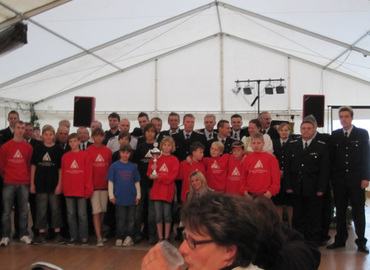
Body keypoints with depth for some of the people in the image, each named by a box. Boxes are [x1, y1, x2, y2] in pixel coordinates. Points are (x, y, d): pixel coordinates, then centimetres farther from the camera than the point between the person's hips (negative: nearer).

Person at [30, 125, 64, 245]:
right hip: (40, 184, 1)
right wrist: (32, 183, 2)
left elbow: (60, 168, 1)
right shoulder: (38, 149, 4)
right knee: (41, 210, 5)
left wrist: (59, 184, -6)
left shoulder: (58, 150, 1)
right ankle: (41, 234, 12)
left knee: (56, 209, 4)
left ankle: (57, 233, 11)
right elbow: (33, 166, 6)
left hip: (54, 184, -1)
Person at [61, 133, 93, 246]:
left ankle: (84, 237, 11)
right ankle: (73, 237, 17)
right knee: (71, 215, 8)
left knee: (82, 214, 2)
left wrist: (88, 189, -7)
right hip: (69, 191, 3)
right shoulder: (65, 157, 7)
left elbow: (89, 173, -3)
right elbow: (62, 173, 9)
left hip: (81, 190, -3)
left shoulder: (85, 155, -1)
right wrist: (63, 188, 3)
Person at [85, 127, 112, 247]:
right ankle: (99, 237, -5)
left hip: (105, 184, 3)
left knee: (103, 210, 10)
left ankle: (99, 232, 27)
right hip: (93, 184, -3)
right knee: (96, 211, -6)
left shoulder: (108, 151, 5)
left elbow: (111, 168, 10)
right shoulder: (88, 151, -2)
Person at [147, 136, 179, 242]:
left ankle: (166, 237, 15)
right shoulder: (155, 158, 7)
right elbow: (149, 173, 5)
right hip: (157, 190, 2)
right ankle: (160, 238, 15)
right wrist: (153, 175, -18)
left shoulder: (174, 160, 0)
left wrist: (158, 177, -16)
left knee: (167, 215, 3)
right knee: (158, 215, 5)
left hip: (168, 191, -2)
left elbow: (172, 176, -9)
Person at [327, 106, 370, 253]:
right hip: (339, 180, 2)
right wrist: (331, 177, 0)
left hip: (356, 179, -2)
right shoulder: (335, 135, 7)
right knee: (340, 211, 9)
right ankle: (340, 239, 19)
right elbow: (331, 157, 6)